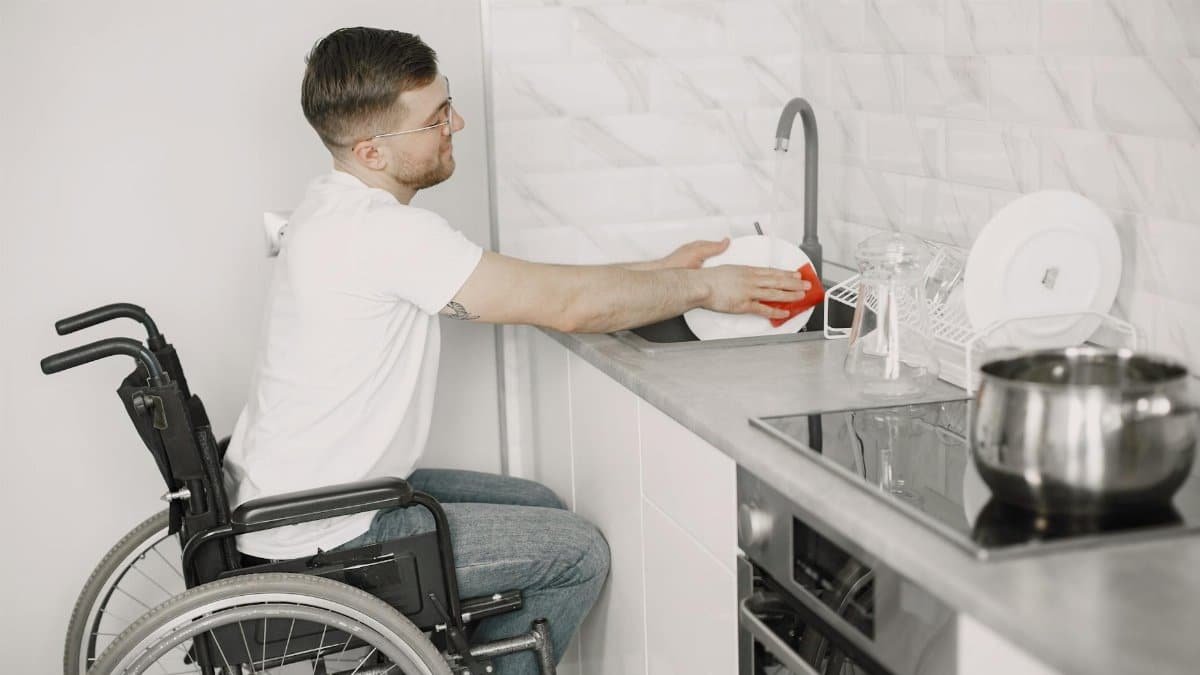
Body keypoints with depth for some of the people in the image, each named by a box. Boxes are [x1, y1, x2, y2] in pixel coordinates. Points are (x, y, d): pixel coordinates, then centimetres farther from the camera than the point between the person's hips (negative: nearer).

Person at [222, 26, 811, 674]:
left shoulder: (343, 213, 6)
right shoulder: (383, 233, -26)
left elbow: (527, 285, 10)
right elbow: (565, 304, -21)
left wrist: (661, 271, 8)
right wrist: (702, 288, -7)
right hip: (319, 541, -9)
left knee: (538, 507, 20)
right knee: (580, 552, -2)